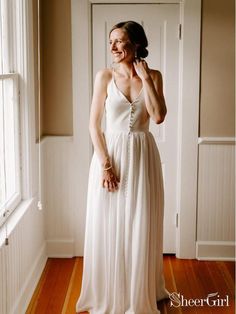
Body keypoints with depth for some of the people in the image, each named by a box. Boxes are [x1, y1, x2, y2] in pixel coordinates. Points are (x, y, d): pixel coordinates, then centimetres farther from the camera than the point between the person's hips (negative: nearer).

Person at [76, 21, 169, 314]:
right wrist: (105, 164, -13)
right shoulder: (105, 76, -3)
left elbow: (158, 116, -12)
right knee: (108, 227, 6)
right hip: (111, 155, -1)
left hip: (143, 157, 1)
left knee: (141, 228, 8)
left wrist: (145, 77, -10)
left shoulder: (153, 76, 2)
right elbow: (94, 124, -5)